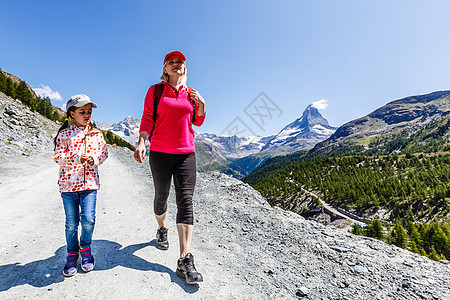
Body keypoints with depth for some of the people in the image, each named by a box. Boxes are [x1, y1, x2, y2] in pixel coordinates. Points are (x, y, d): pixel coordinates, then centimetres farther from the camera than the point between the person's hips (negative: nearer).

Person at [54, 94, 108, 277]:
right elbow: (58, 157, -5)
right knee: (71, 222, 7)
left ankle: (85, 248, 24)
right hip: (69, 183, -1)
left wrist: (95, 160, -9)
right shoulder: (65, 134, -1)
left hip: (90, 182, 1)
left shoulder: (97, 134, 6)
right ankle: (72, 253, 30)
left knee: (88, 219, -5)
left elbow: (104, 152, 12)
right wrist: (77, 158, -21)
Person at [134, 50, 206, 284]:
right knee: (161, 196, 11)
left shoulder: (190, 93, 13)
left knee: (186, 201, -8)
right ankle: (162, 230, 43)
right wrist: (141, 141, -15)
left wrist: (201, 103, 0)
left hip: (186, 153, 1)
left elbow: (198, 122, 18)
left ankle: (185, 261, -6)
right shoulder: (155, 90, 7)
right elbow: (147, 119, 1)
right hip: (160, 152, -1)